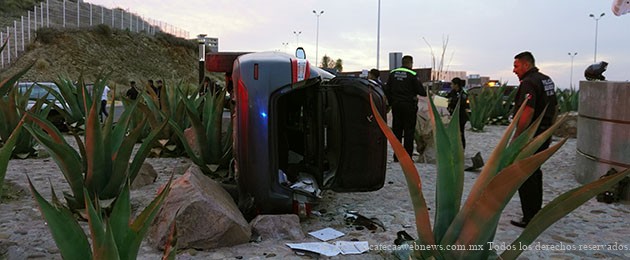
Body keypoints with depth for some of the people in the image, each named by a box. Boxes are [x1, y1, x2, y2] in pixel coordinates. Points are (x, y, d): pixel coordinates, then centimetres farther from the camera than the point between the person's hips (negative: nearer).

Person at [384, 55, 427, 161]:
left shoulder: (392, 73, 6)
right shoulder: (412, 75, -10)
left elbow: (387, 90, 8)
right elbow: (421, 91, -7)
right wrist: (426, 93, 15)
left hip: (396, 105, 5)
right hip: (409, 106, -5)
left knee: (396, 130, 10)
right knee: (409, 131, 2)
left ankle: (396, 156, 12)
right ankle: (407, 157, 1)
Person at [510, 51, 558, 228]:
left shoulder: (528, 83, -17)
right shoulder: (547, 80, 14)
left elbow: (528, 112, -27)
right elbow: (553, 108, 20)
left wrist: (516, 137, -23)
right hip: (544, 134, 10)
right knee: (535, 172, 21)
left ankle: (530, 219, 2)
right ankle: (536, 213, 33)